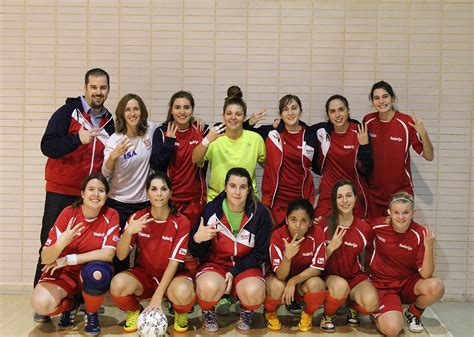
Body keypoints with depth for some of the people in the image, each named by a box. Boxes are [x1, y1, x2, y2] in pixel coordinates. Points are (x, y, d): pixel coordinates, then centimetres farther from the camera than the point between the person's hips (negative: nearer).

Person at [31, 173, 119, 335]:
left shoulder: (111, 216, -11)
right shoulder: (68, 213, -12)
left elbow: (108, 254, -22)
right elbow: (45, 258, -16)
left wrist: (67, 260, -22)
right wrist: (61, 244, -39)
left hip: (92, 272, 0)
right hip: (64, 272, 1)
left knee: (96, 272, -36)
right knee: (41, 304, -27)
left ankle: (91, 314, -4)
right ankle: (70, 305, 10)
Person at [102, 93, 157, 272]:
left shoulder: (151, 129, -4)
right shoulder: (114, 140, -10)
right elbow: (105, 174, -16)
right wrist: (113, 156, -35)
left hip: (145, 201, 2)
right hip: (119, 203, -2)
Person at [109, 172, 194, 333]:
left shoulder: (181, 222, -13)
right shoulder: (137, 218, -7)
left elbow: (174, 262, -15)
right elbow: (121, 256, -12)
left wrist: (157, 296, -23)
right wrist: (128, 232, -32)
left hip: (172, 275, -2)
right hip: (144, 273, 2)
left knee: (183, 293, -36)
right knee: (117, 284, -30)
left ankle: (181, 314, 3)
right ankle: (134, 312, 5)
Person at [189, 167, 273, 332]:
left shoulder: (260, 213, -9)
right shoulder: (211, 209, -10)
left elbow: (260, 253, -3)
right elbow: (196, 252, -4)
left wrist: (234, 271, -14)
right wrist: (197, 239, -28)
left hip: (246, 265, 1)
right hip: (215, 262, 0)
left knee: (254, 293, -32)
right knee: (209, 287, -34)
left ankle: (246, 312, 8)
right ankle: (208, 312, 4)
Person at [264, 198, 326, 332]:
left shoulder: (317, 233, -21)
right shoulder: (278, 235, -24)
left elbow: (317, 268, -17)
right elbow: (280, 276, -27)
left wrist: (293, 281, -28)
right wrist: (287, 256, -47)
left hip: (305, 279, 1)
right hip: (281, 277, -1)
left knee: (316, 285, -32)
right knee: (276, 287, -35)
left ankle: (307, 315, 1)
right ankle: (270, 313, 2)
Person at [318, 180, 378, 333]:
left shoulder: (364, 228, -5)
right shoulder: (324, 225, -7)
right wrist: (331, 247, -21)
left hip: (356, 277, 1)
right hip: (330, 276, -1)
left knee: (371, 302, -30)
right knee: (340, 285, -37)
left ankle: (353, 307, 8)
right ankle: (327, 316, -4)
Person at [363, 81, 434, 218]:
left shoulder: (407, 122, -11)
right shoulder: (368, 121, -1)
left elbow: (429, 157, -10)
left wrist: (423, 133, -24)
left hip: (400, 193, -3)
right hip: (373, 193, 3)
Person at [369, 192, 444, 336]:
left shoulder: (420, 234, -14)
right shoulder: (378, 226, -13)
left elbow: (425, 275, -19)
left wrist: (429, 247, -31)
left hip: (408, 283, 2)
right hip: (382, 286, -2)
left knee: (436, 287, -31)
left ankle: (413, 313, 3)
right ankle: (378, 313, 11)